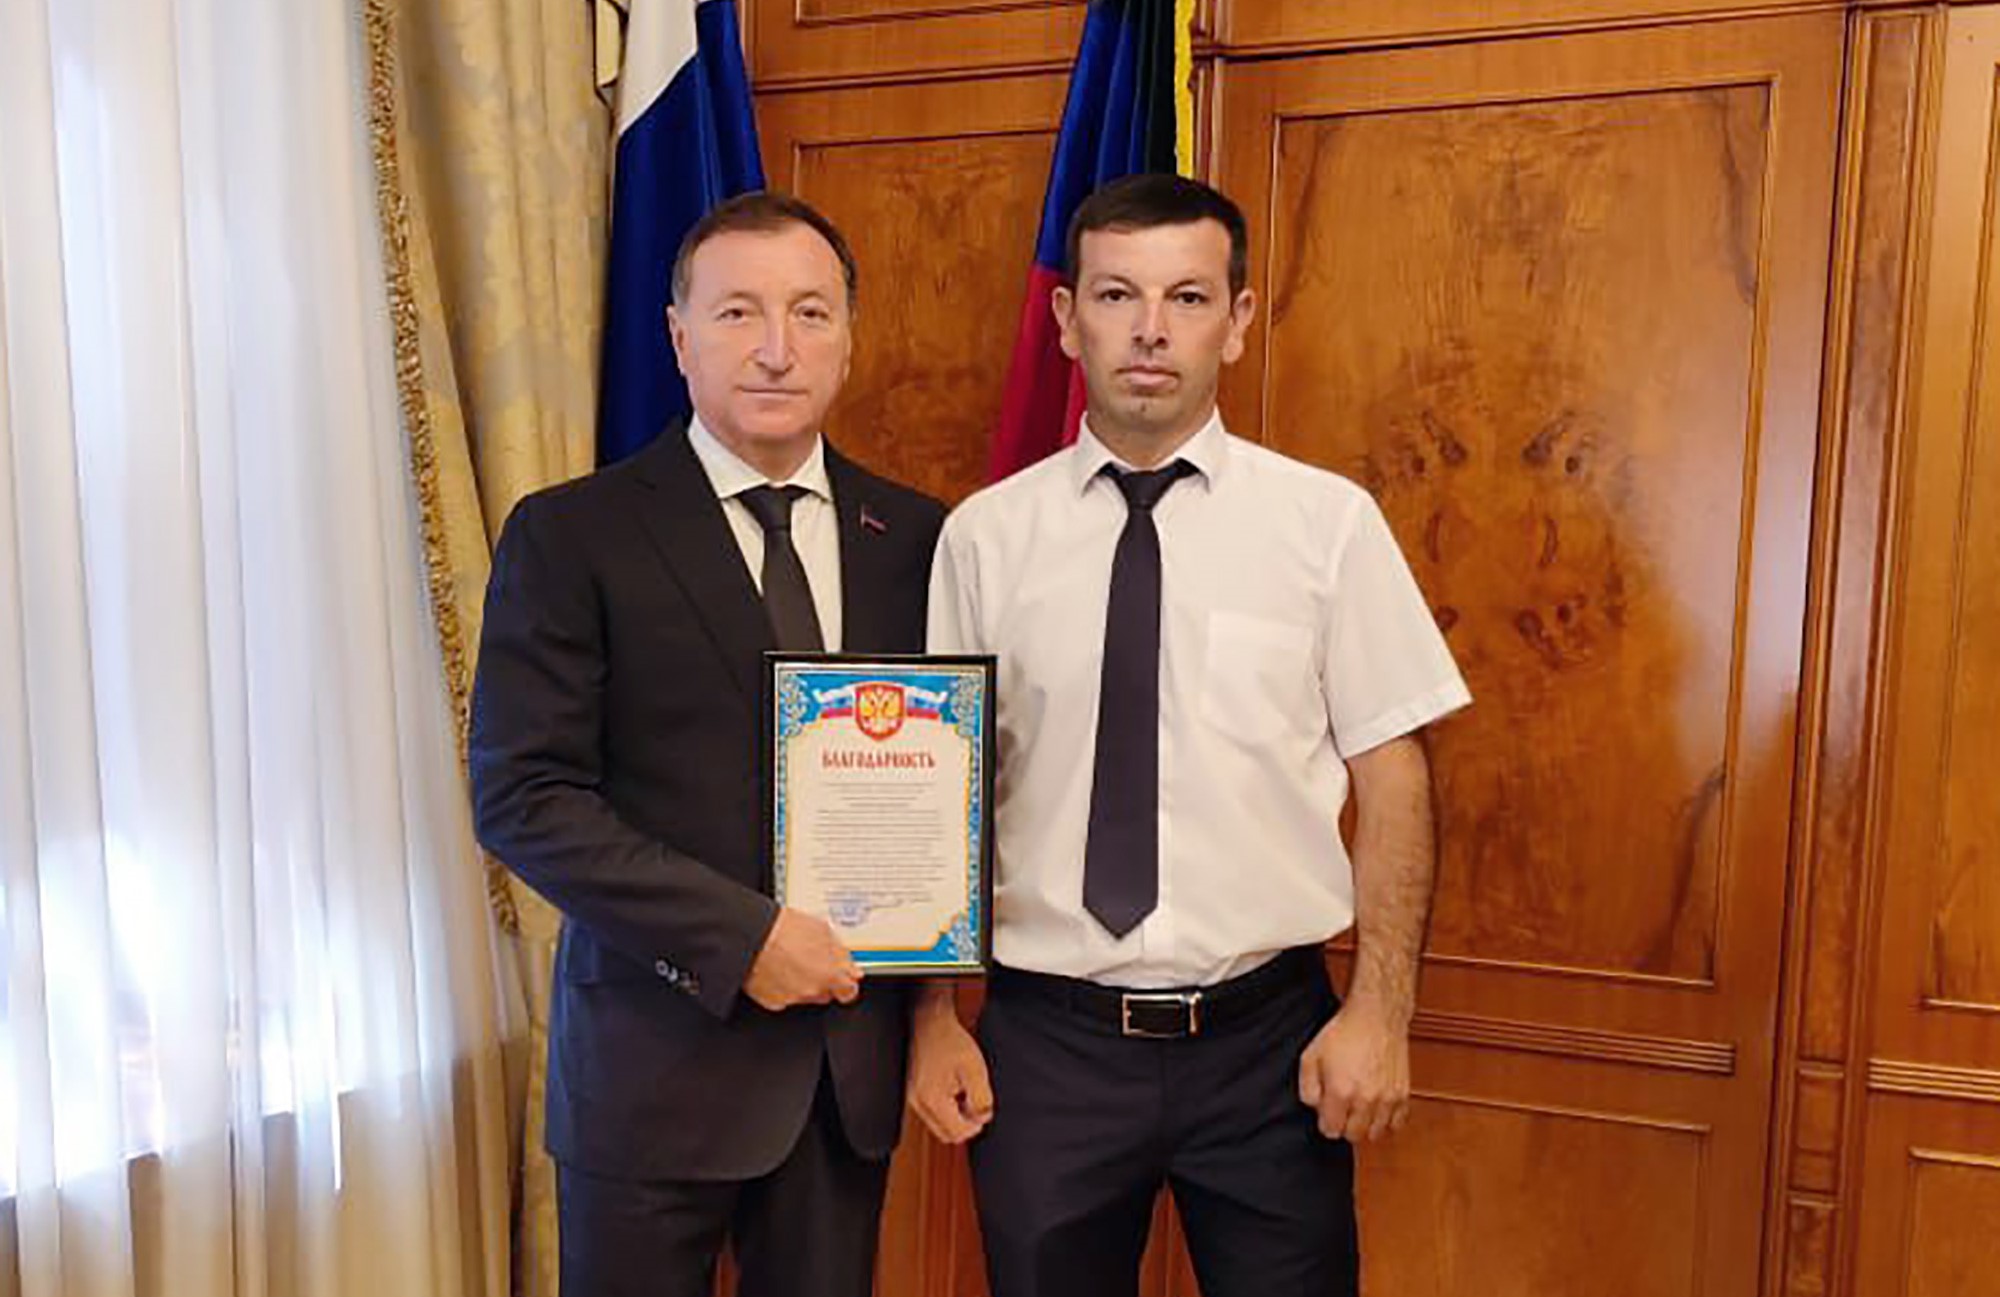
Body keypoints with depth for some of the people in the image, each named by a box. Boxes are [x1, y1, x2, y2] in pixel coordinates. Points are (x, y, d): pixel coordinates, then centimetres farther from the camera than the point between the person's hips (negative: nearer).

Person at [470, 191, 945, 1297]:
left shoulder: (913, 538, 3)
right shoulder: (570, 536, -8)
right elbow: (520, 796, -12)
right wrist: (740, 936, -18)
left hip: (854, 1050, 4)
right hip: (659, 1049, -3)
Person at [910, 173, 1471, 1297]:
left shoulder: (1329, 521, -5)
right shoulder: (984, 537, -2)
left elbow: (1392, 772, -2)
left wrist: (1381, 1011, -7)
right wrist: (934, 1018, 1)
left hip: (1268, 1035, 0)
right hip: (1044, 1038, 1)